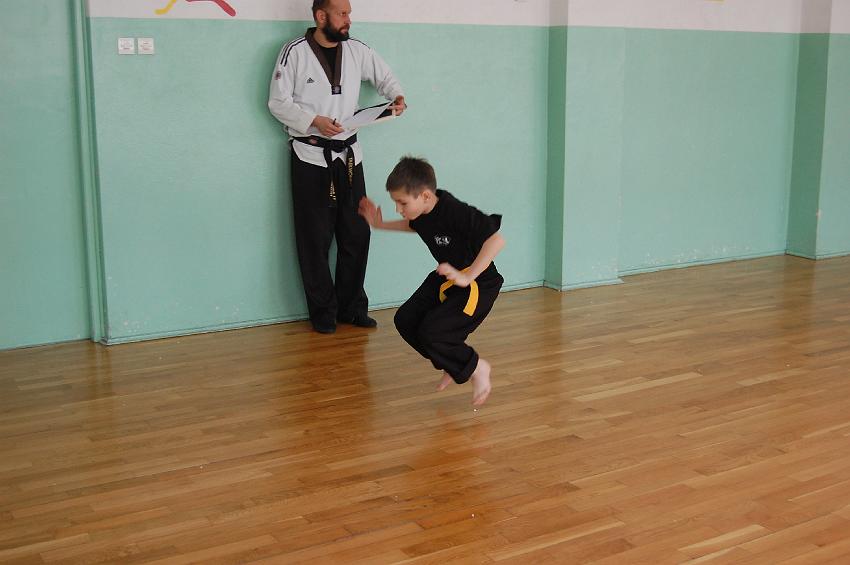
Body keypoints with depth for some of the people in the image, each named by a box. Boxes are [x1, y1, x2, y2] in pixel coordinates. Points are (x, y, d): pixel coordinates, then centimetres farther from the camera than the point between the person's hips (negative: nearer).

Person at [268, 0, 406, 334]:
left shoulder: (356, 50, 3)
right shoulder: (295, 52, -10)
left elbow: (383, 75, 18)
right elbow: (278, 102, -8)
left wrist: (397, 96, -2)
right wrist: (314, 121, -21)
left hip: (348, 154, 5)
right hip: (311, 156, -5)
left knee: (356, 234, 9)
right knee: (315, 239, 2)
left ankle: (352, 308, 22)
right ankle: (323, 313, 14)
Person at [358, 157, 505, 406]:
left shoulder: (456, 212, -31)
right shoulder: (422, 211, -4)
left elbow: (496, 240, -37)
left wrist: (467, 277, -37)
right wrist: (381, 225, 16)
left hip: (477, 284, -9)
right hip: (445, 279, 9)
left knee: (431, 332, -19)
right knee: (405, 320, 4)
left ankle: (477, 368, 6)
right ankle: (452, 365, 22)